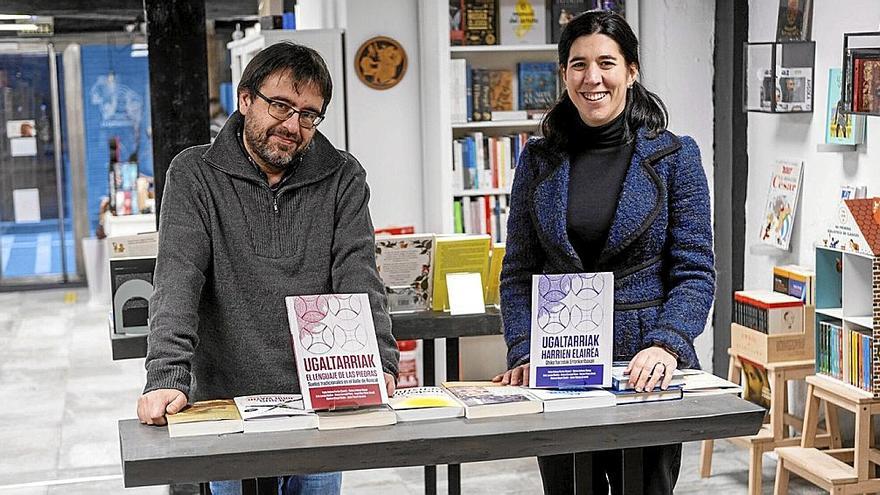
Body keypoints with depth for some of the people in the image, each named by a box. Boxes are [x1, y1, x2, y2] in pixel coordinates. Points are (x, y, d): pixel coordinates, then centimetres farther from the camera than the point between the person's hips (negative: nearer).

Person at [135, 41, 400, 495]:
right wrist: (167, 379, -27)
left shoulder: (343, 178, 2)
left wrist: (379, 364, -24)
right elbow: (177, 281, -14)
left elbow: (359, 278, -8)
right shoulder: (194, 175, -4)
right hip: (227, 402, -2)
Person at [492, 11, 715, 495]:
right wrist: (523, 355, -8)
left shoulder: (673, 156, -2)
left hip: (646, 371, -1)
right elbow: (518, 273, 4)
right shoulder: (539, 159, 4)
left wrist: (665, 346, -20)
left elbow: (695, 272, -5)